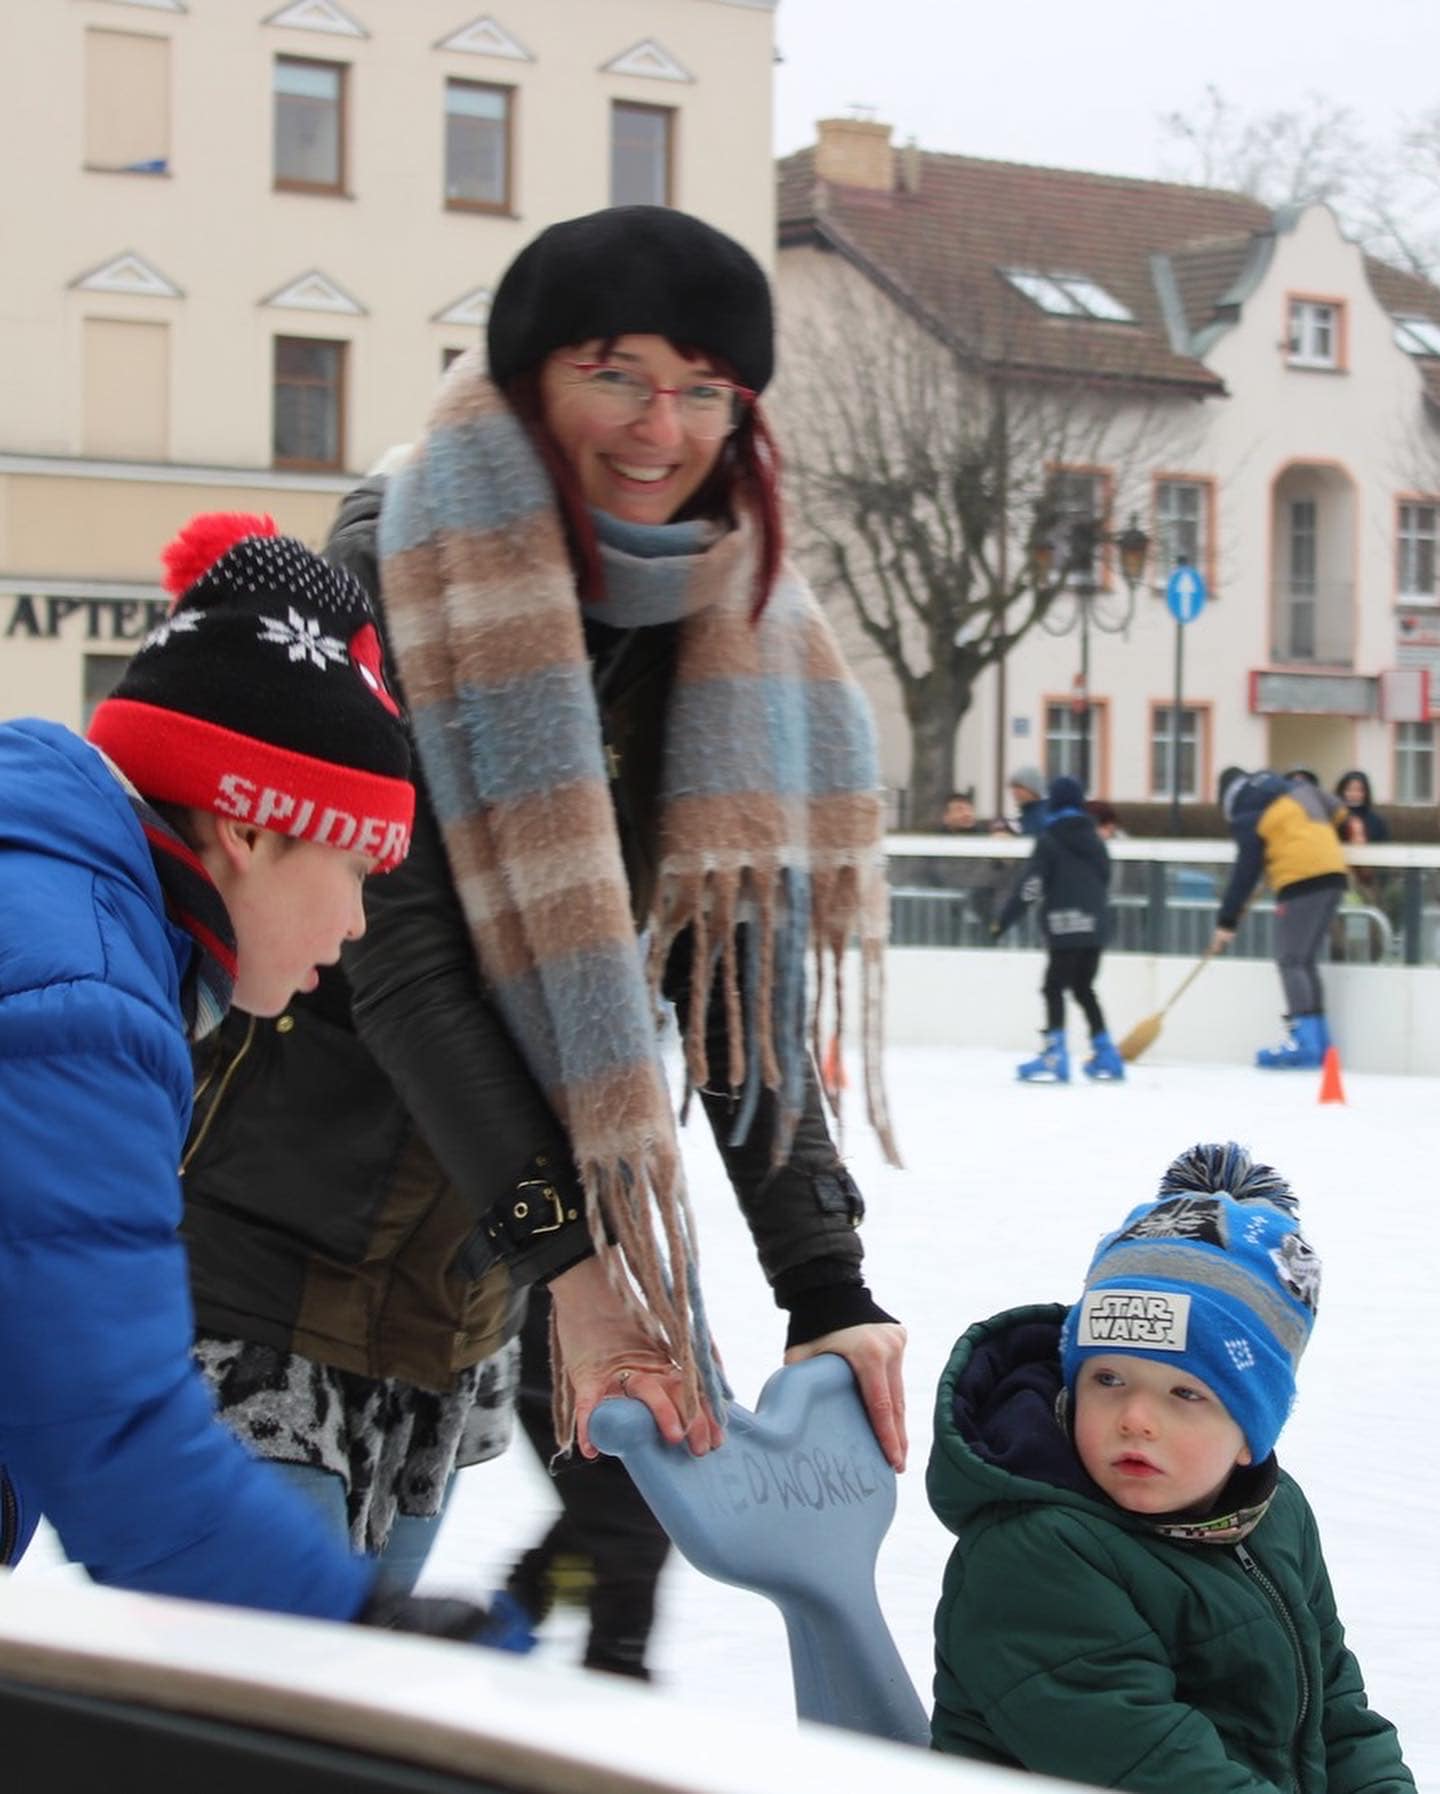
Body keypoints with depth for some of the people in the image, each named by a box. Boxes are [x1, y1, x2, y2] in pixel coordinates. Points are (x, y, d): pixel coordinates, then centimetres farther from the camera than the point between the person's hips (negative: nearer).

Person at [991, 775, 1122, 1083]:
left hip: (1066, 929, -6)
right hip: (1095, 929, 6)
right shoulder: (1094, 839, 14)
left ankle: (1055, 1056, -13)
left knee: (1054, 988, -3)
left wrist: (1003, 921, -5)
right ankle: (1106, 1057, 16)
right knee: (1084, 989, 16)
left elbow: (1029, 885, -9)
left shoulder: (1050, 840, -4)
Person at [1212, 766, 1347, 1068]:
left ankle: (1304, 1041, -17)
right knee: (1306, 961, 14)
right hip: (1333, 873, 8)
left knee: (1290, 962, -7)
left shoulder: (1248, 816, -5)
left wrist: (1227, 922, -4)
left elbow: (1245, 872, -8)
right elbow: (1334, 812, 26)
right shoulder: (1297, 788, 16)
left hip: (1302, 881, -8)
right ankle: (1319, 1042, 14)